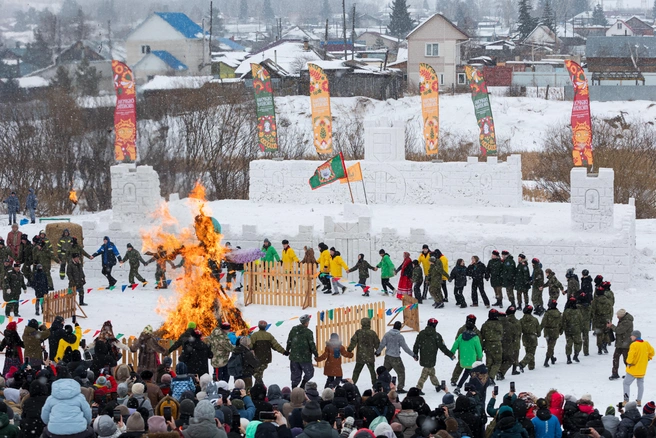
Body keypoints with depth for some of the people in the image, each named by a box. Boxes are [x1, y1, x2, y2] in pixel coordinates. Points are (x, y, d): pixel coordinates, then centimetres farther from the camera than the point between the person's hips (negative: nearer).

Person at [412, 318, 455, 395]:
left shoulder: (421, 333, 1)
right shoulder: (436, 336, -13)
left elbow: (416, 345, 6)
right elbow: (442, 347, -10)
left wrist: (415, 355, 19)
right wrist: (451, 355, 0)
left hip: (423, 358, 5)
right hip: (431, 359, -5)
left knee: (431, 371, 21)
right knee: (425, 374, 0)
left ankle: (437, 385, 32)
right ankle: (418, 389, -4)